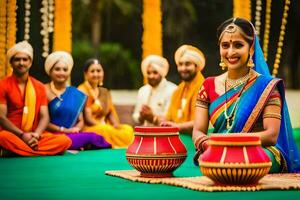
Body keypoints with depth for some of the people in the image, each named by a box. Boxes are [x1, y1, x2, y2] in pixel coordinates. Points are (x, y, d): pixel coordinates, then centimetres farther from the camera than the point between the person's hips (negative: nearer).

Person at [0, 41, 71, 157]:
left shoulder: (39, 87, 14)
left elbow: (45, 117, 7)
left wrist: (36, 135, -14)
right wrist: (22, 135, -18)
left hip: (34, 136, 4)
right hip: (12, 134, -4)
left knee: (65, 141, -22)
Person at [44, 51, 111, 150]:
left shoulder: (76, 94, 15)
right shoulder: (45, 91, -1)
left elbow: (80, 121, 17)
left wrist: (77, 128, -6)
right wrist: (63, 130, -14)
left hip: (72, 135, 5)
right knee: (92, 137, -22)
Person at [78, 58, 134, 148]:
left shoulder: (105, 92, 19)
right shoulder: (82, 91, -4)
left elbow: (111, 113, 14)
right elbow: (87, 118, -11)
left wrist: (116, 125, -7)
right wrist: (103, 126, -20)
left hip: (106, 127, 7)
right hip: (88, 129, -6)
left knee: (128, 129, -20)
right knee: (106, 131, -37)